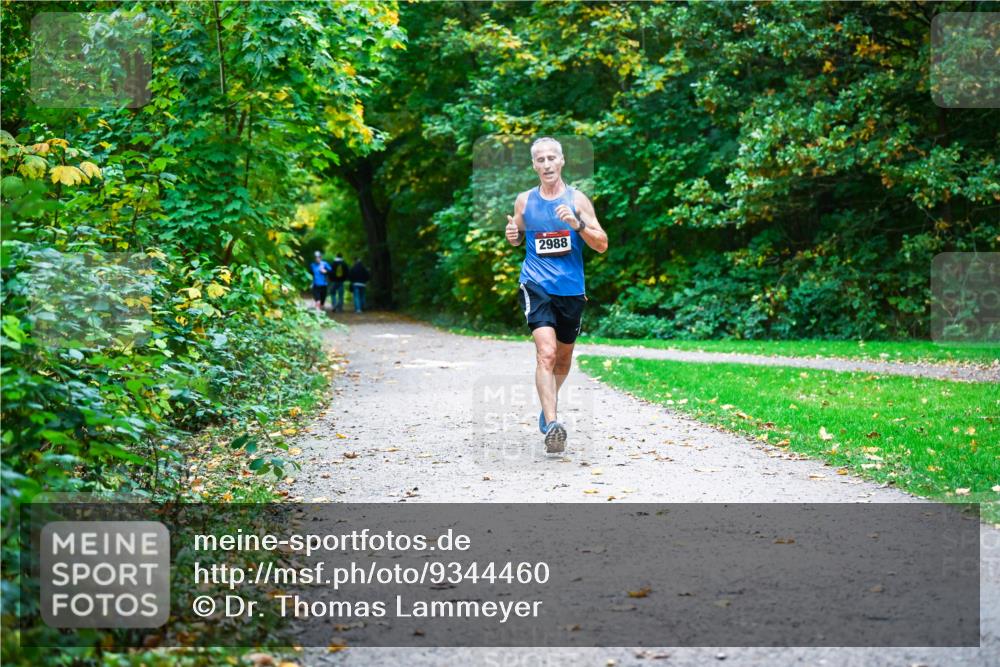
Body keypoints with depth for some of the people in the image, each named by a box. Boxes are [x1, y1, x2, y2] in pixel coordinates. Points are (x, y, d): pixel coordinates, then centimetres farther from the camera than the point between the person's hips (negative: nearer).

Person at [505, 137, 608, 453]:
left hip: (571, 288, 1)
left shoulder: (577, 199, 0)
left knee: (563, 358, 16)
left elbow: (602, 245, -3)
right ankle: (552, 424, -26)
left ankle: (549, 402, 45)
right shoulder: (524, 200, 5)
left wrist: (577, 224, -19)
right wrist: (512, 236, -3)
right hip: (536, 285, -1)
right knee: (546, 352, -20)